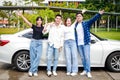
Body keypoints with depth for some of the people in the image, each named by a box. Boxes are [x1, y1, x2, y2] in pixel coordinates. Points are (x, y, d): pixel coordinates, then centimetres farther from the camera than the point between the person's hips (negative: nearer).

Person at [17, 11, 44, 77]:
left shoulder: (43, 28, 7)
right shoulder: (34, 26, 0)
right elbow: (27, 22, -10)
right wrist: (21, 15, -21)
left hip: (40, 43, 1)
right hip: (33, 41, -1)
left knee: (38, 56, -8)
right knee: (33, 57, 0)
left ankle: (31, 70, -2)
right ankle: (35, 70, 10)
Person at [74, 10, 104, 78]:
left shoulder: (86, 23, 1)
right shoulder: (75, 25, 12)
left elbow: (93, 19, -15)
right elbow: (75, 35, 14)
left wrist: (99, 14, -30)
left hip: (86, 43, -4)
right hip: (79, 44, 4)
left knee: (87, 57, -6)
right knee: (82, 58, 10)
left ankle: (88, 71, 0)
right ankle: (85, 70, 20)